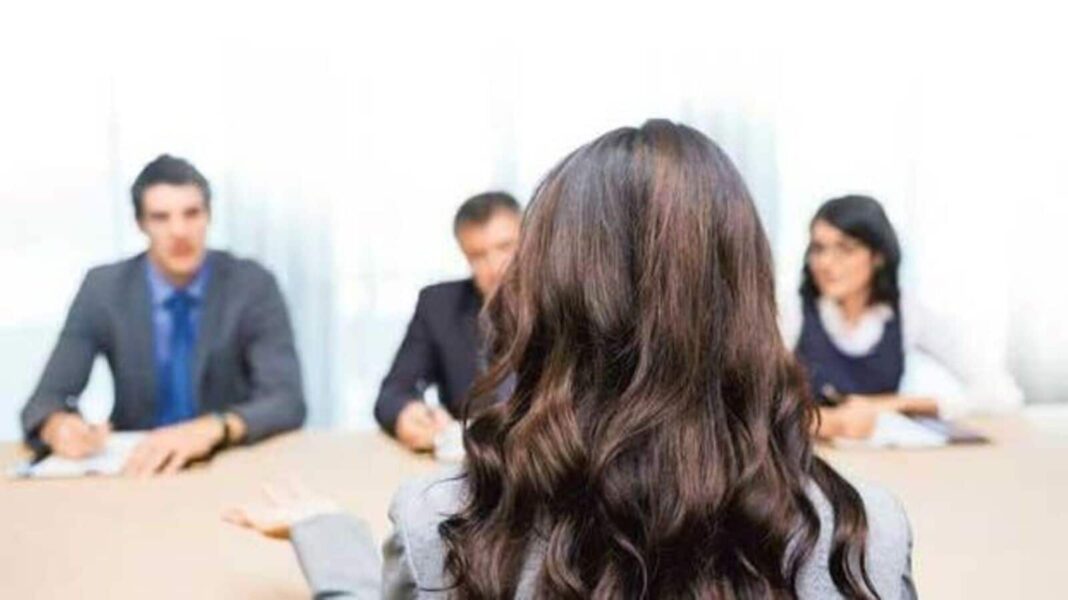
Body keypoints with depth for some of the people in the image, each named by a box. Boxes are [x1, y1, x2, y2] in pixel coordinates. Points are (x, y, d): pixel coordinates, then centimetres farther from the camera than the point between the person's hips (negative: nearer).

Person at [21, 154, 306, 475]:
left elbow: (287, 401, -16)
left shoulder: (253, 285, -7)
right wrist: (58, 425, -27)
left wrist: (211, 429, -35)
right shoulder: (103, 289, -2)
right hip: (139, 465, 2)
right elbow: (46, 400, -3)